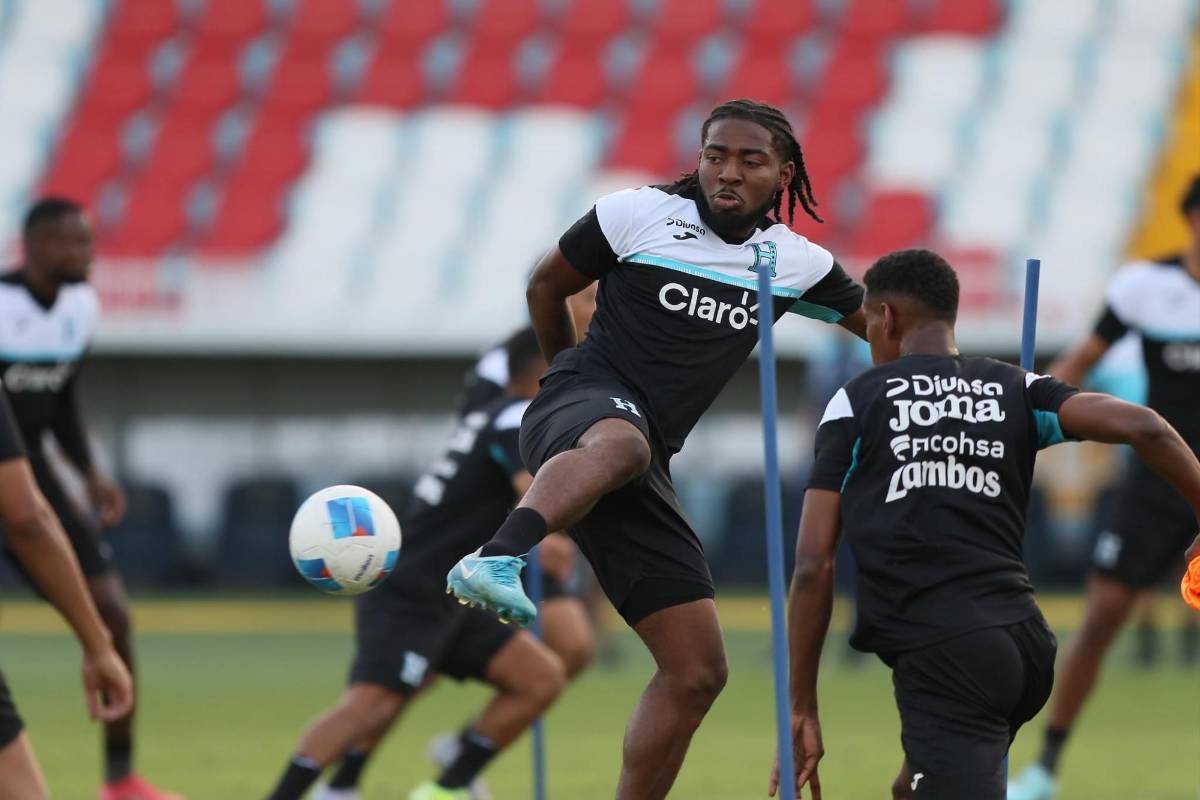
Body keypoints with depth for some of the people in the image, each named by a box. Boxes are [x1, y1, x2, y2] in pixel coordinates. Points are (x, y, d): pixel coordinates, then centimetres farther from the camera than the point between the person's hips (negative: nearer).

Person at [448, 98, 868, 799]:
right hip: (586, 401, -6)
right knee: (620, 443, -46)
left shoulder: (793, 262, 14)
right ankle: (495, 562, -73)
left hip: (647, 467, 6)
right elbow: (548, 286, 17)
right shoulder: (639, 214, 3)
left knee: (699, 670, 0)